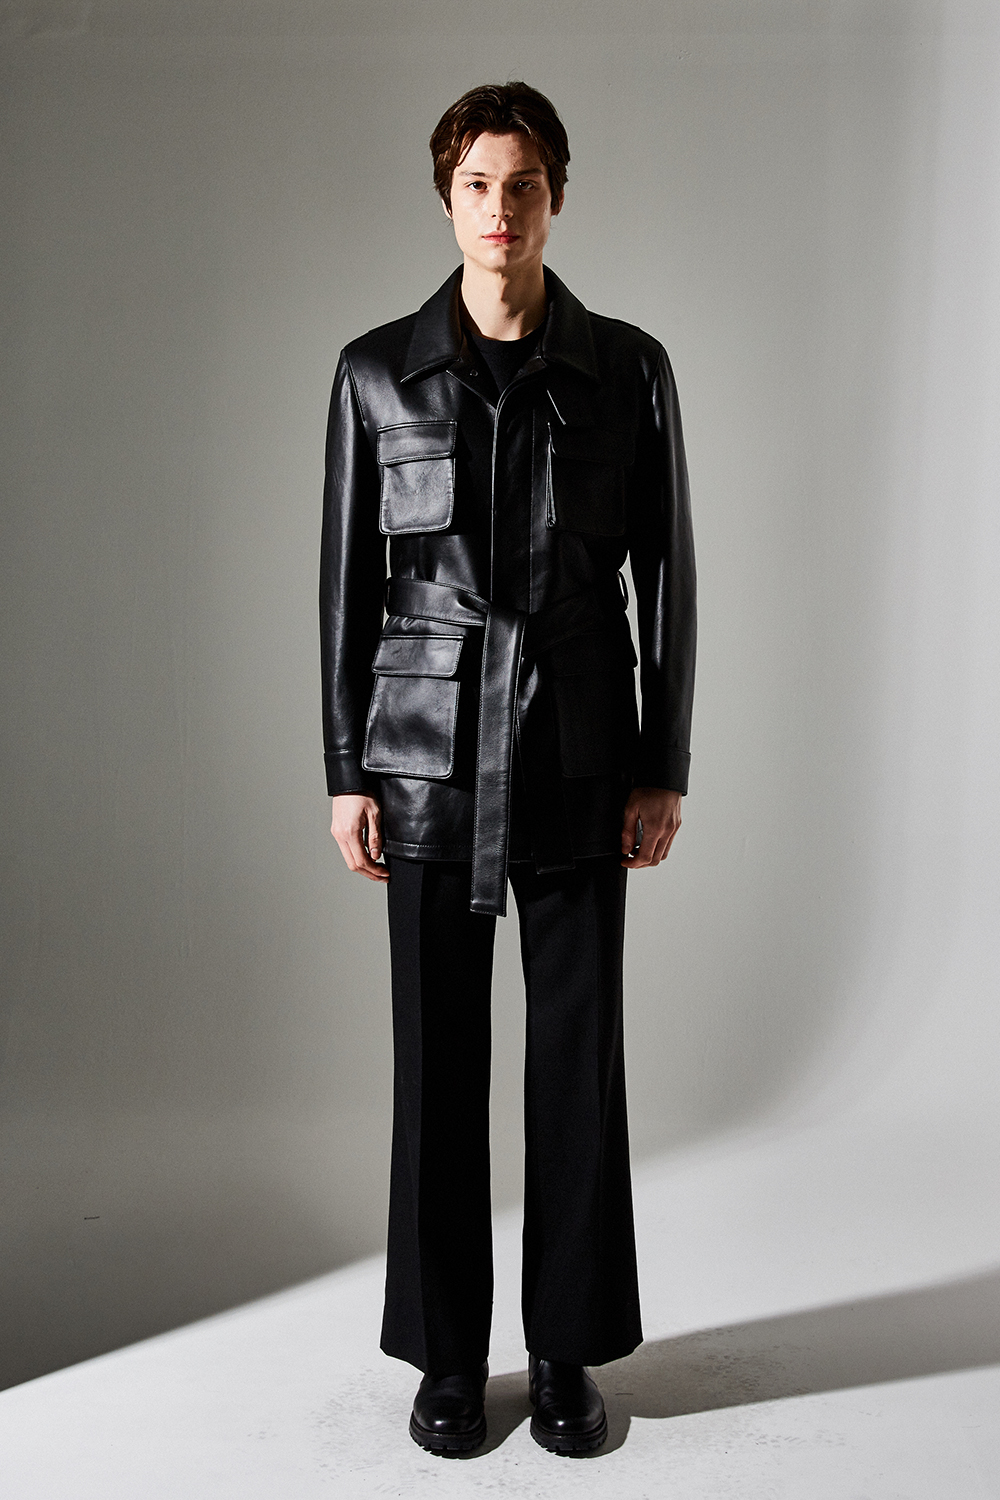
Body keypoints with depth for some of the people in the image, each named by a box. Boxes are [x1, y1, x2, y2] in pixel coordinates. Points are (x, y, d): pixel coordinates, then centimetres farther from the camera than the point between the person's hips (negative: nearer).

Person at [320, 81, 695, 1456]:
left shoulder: (630, 369, 3)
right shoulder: (377, 372, 3)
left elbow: (667, 576, 4)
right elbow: (347, 581, 4)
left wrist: (665, 769, 0)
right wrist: (347, 772, 0)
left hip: (580, 759, 0)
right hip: (429, 753, 0)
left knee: (580, 1051, 6)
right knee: (439, 1055, 7)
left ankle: (567, 1347, 26)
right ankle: (448, 1350, 26)